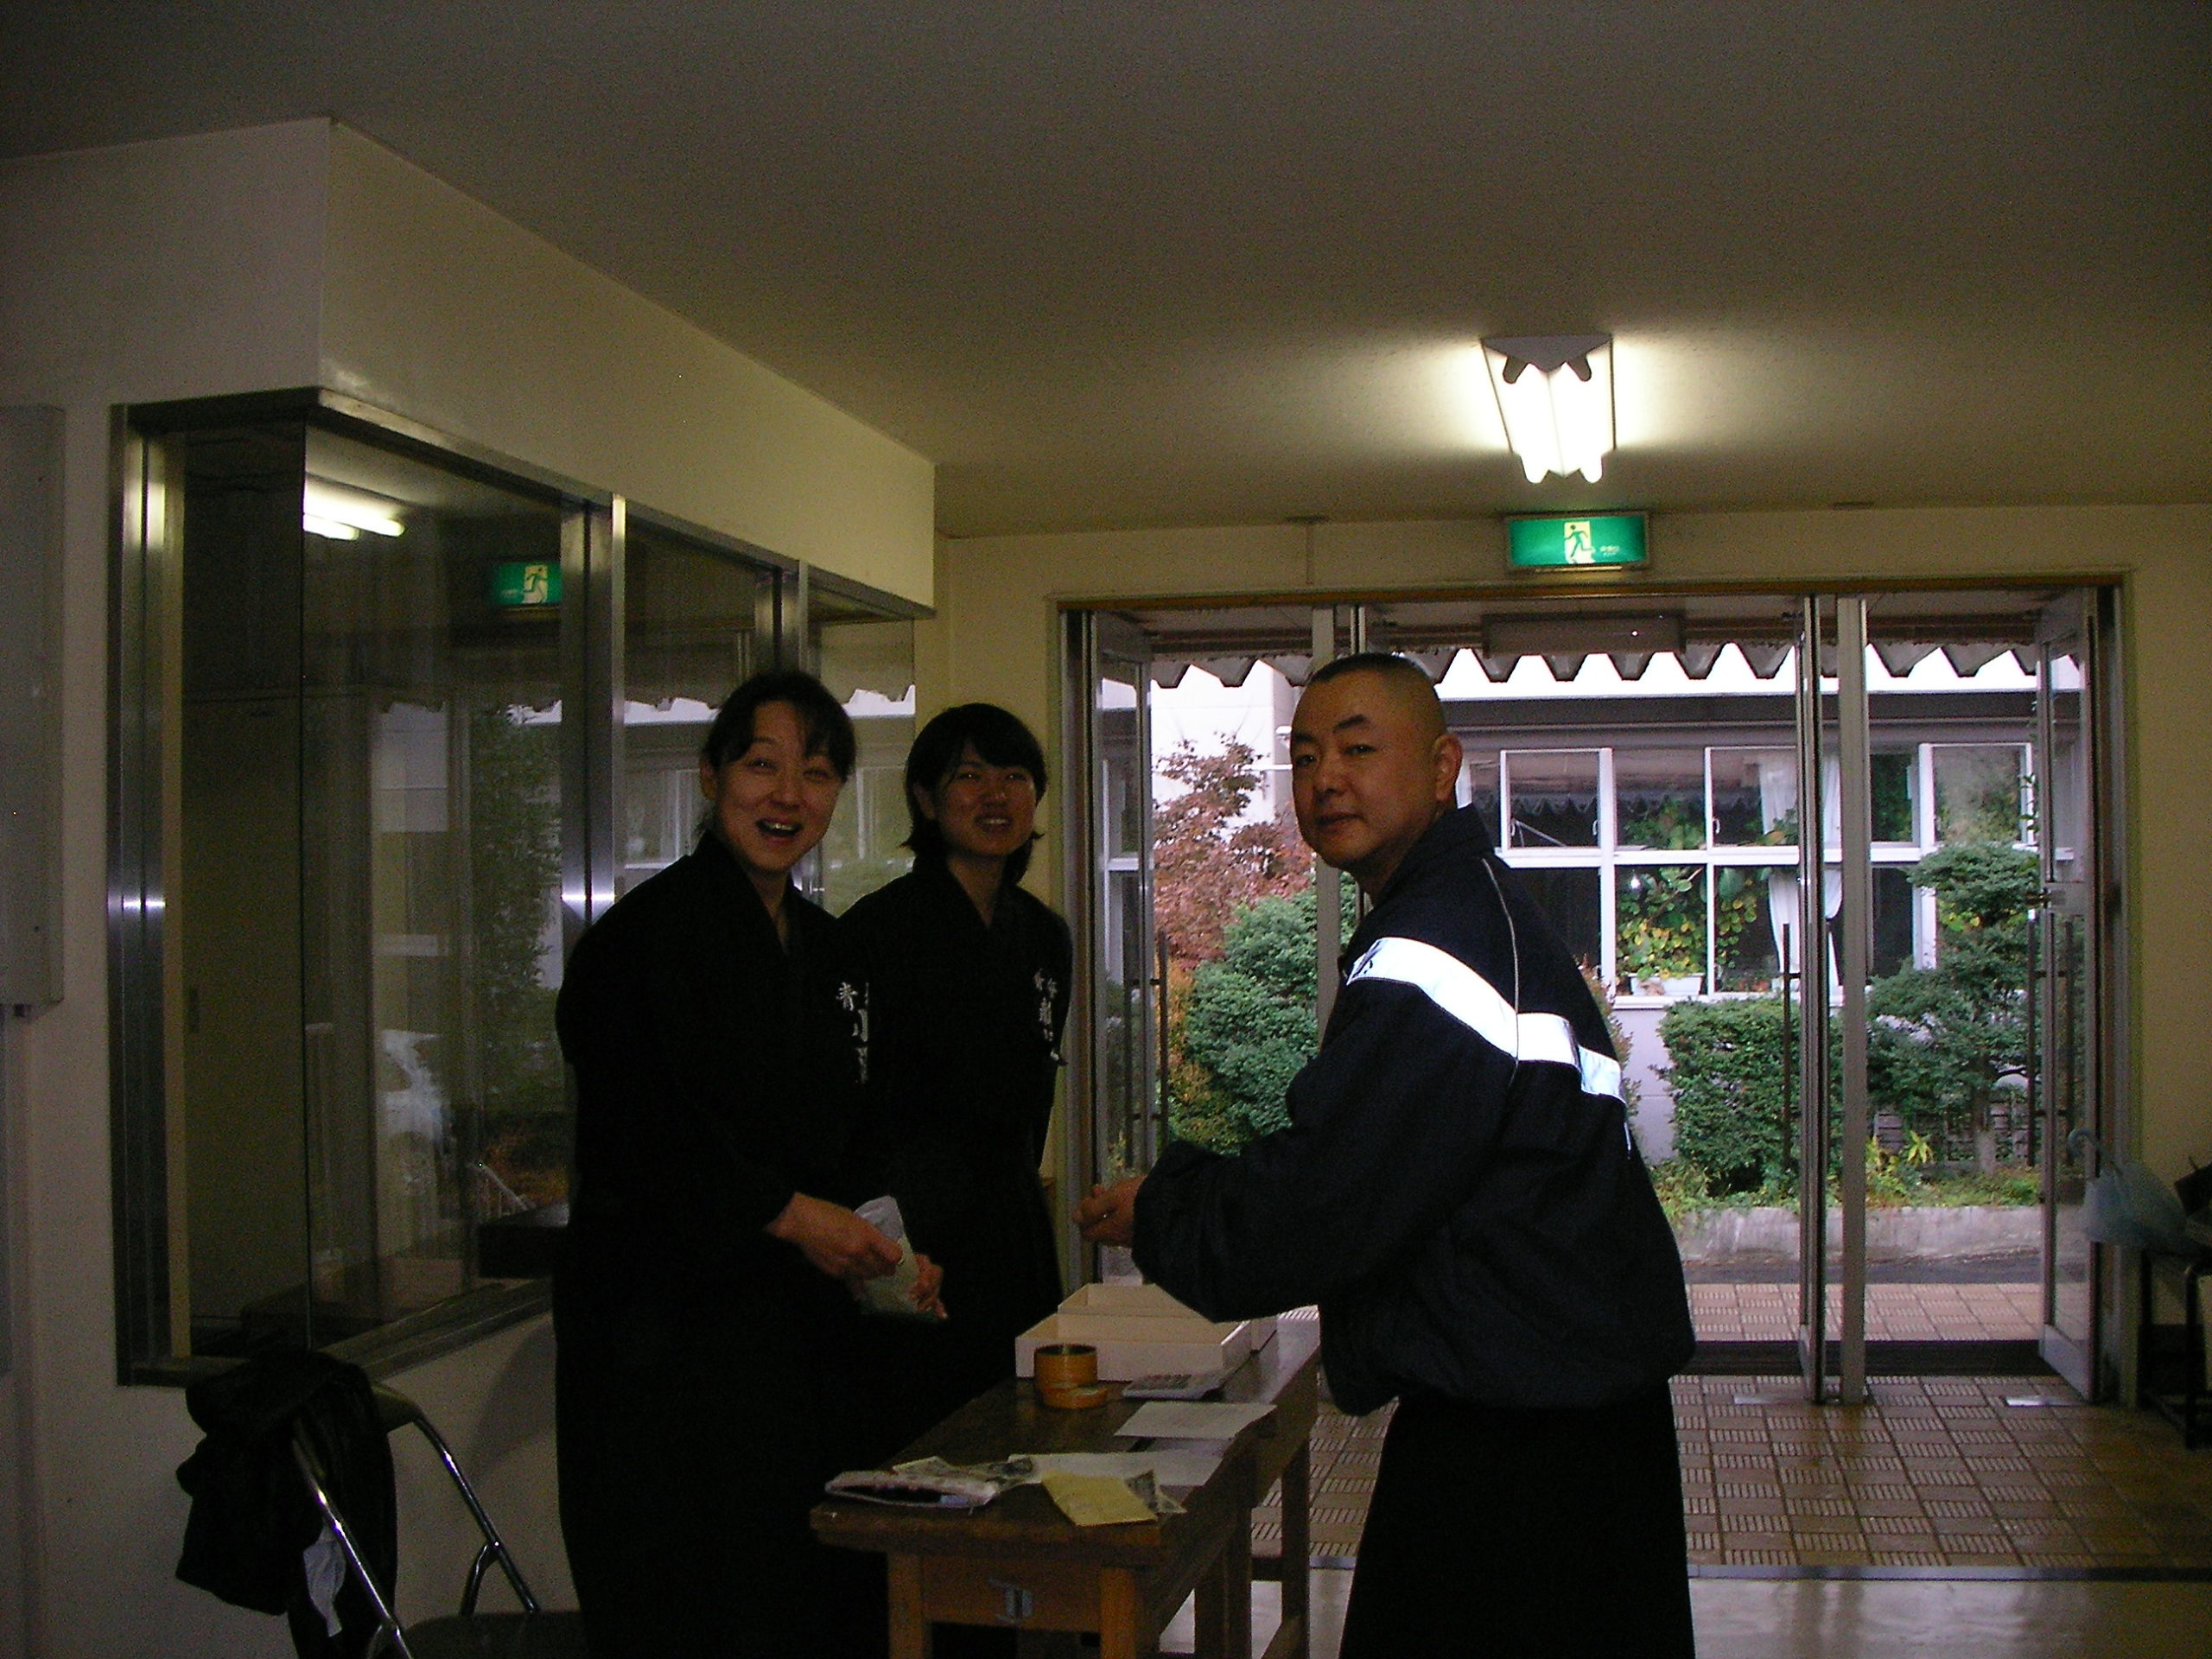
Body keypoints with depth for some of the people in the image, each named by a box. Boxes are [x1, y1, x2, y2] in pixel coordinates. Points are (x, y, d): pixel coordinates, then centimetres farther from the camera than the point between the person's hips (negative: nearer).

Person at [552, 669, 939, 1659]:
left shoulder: (825, 950, 15)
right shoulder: (647, 931, -9)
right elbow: (639, 1125, -18)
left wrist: (878, 1243, 3)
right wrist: (787, 1213, -21)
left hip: (801, 1319, 8)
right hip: (672, 1326, -7)